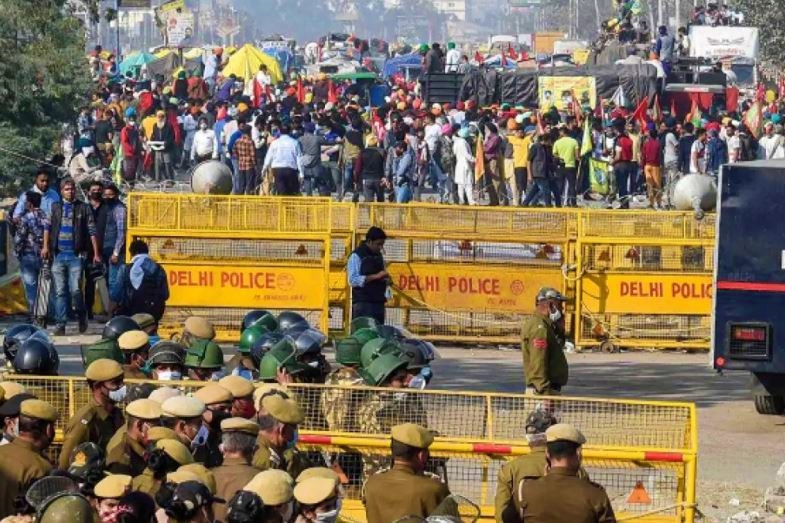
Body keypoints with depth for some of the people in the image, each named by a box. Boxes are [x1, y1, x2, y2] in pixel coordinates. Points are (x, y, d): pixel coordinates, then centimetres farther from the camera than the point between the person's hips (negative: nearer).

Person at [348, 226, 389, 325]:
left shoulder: (379, 256, 17)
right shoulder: (356, 256, -5)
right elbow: (353, 280, -14)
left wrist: (386, 279, 3)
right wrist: (376, 276, -19)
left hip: (379, 303, 7)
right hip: (363, 303, -7)